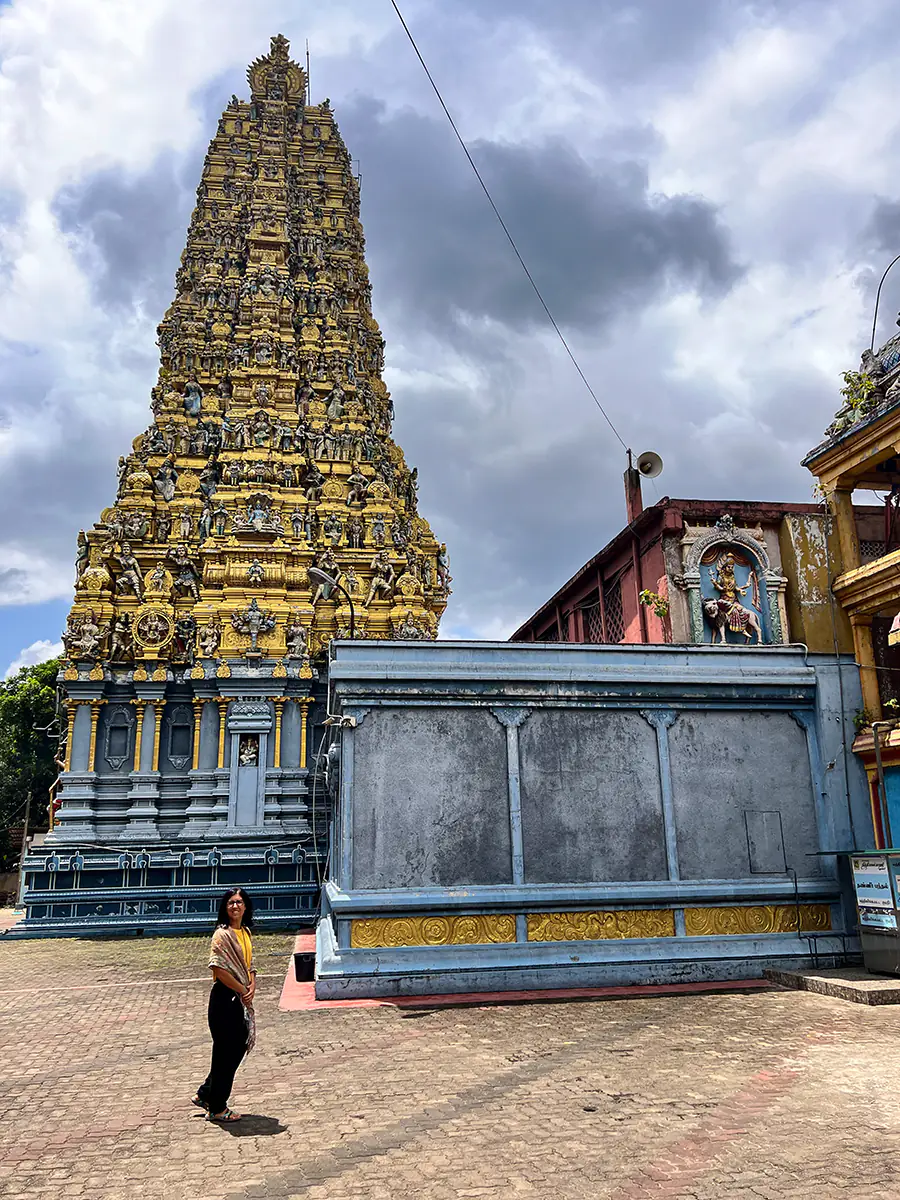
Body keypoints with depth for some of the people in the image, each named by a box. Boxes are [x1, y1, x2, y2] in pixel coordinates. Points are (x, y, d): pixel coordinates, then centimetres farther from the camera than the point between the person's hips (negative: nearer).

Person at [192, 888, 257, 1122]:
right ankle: (216, 1108, 18)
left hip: (241, 999, 8)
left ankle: (204, 1094, 31)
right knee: (225, 1052, 3)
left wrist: (252, 986, -4)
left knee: (238, 1048, 16)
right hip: (225, 998, -8)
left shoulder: (245, 932, 9)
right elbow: (219, 969, -23)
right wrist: (242, 990, -15)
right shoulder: (222, 934, -17)